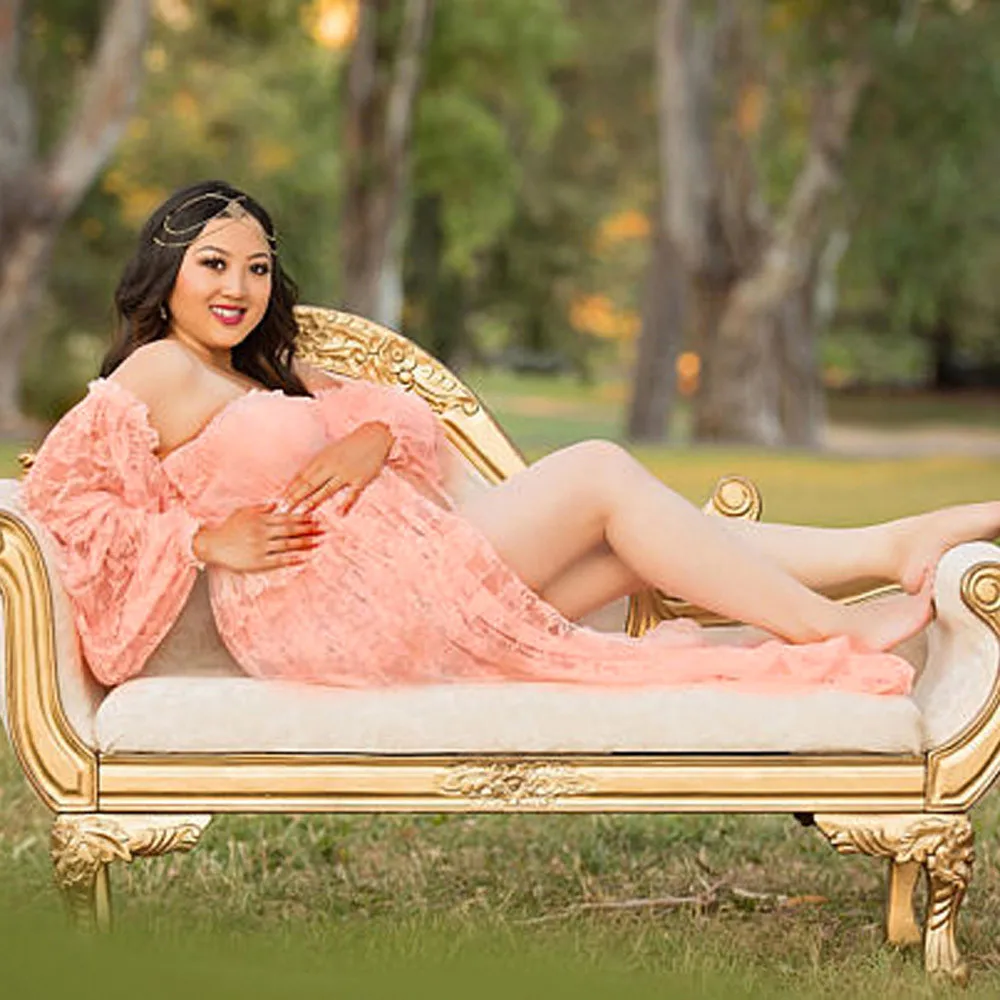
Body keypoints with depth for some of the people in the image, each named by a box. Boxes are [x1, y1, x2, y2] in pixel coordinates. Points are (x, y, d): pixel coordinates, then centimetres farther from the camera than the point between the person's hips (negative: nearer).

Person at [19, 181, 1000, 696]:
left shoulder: (265, 372, 25)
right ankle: (838, 633, -6)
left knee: (632, 540, 1)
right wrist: (207, 538, -14)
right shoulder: (161, 373, -2)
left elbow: (408, 411, 20)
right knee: (601, 474, -10)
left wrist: (372, 437, -4)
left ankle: (892, 546, 1)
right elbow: (55, 489, -11)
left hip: (399, 583, 9)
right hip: (322, 615, -9)